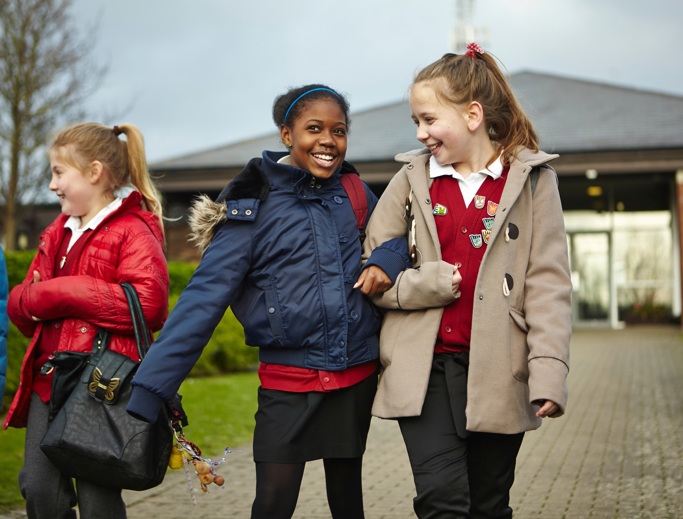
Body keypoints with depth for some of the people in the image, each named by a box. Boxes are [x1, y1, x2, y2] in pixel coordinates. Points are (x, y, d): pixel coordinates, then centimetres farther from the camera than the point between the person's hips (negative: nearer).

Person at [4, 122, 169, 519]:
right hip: (50, 380, 7)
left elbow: (149, 302, -24)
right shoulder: (58, 233, 17)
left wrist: (63, 293, -18)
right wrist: (32, 300, -7)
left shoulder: (133, 233, -8)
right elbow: (21, 300, 19)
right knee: (38, 487, 5)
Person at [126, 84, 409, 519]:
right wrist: (147, 393, -21)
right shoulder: (254, 205, -9)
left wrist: (387, 260, -9)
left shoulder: (354, 192, 2)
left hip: (356, 379, 4)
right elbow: (203, 298, -14)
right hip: (287, 384, -4)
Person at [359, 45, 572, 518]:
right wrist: (423, 284, -12)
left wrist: (549, 371, -11)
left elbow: (548, 282, -3)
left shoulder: (531, 179, 1)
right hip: (423, 368, 0)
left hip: (496, 372, 0)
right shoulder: (412, 178, 6)